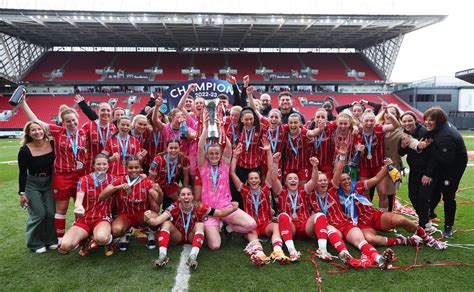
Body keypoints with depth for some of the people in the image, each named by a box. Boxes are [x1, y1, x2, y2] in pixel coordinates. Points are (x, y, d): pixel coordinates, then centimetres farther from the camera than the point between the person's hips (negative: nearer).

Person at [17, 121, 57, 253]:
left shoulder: (52, 144, -10)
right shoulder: (25, 150, -16)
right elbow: (22, 173, -10)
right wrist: (22, 193, -11)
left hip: (49, 183, 3)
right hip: (32, 184, -3)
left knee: (51, 212, 0)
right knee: (39, 214, -5)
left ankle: (51, 240, 20)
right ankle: (35, 243, 16)